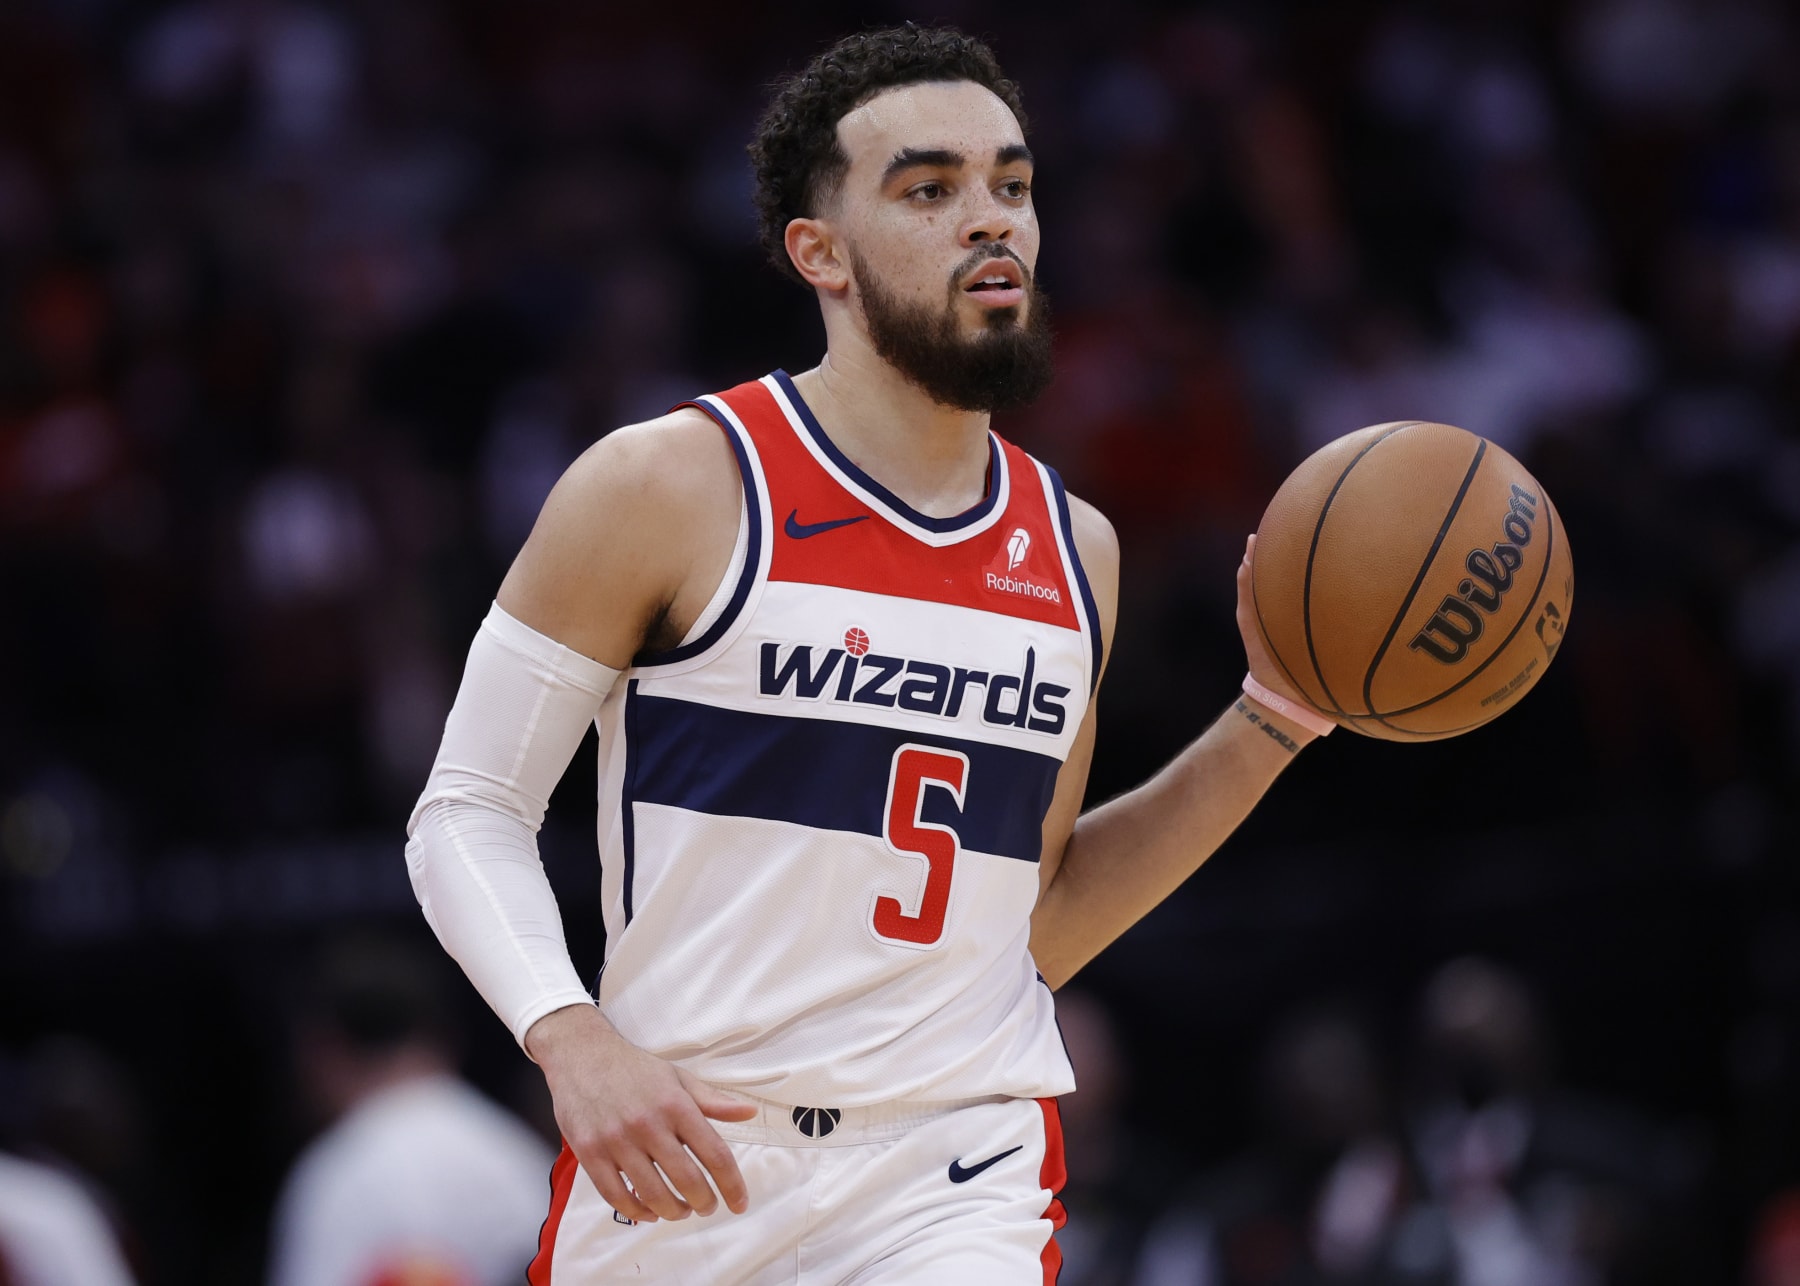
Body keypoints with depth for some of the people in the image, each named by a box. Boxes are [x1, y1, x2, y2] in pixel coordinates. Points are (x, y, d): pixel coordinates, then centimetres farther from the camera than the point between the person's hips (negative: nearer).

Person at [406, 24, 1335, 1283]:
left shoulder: (1073, 552, 11)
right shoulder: (669, 490, -4)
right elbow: (469, 813, -2)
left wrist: (1273, 722, 10)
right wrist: (575, 1043, -19)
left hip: (958, 1183, 2)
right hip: (669, 1161, -2)